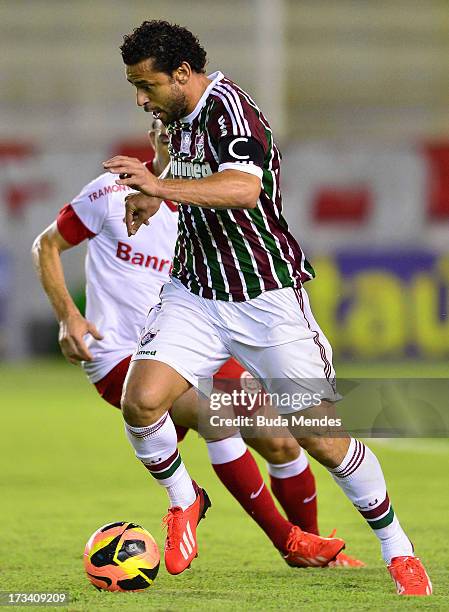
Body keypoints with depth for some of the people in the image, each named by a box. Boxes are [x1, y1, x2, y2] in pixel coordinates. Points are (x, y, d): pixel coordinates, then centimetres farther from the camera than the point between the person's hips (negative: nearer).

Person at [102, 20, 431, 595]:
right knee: (141, 399, -16)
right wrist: (151, 196, 13)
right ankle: (185, 500, 11)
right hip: (194, 294, 7)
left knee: (321, 437, -6)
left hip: (266, 299, -7)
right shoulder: (179, 115, 6)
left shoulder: (228, 106, -19)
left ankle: (396, 548, 13)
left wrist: (161, 186, -47)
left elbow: (244, 187, -39)